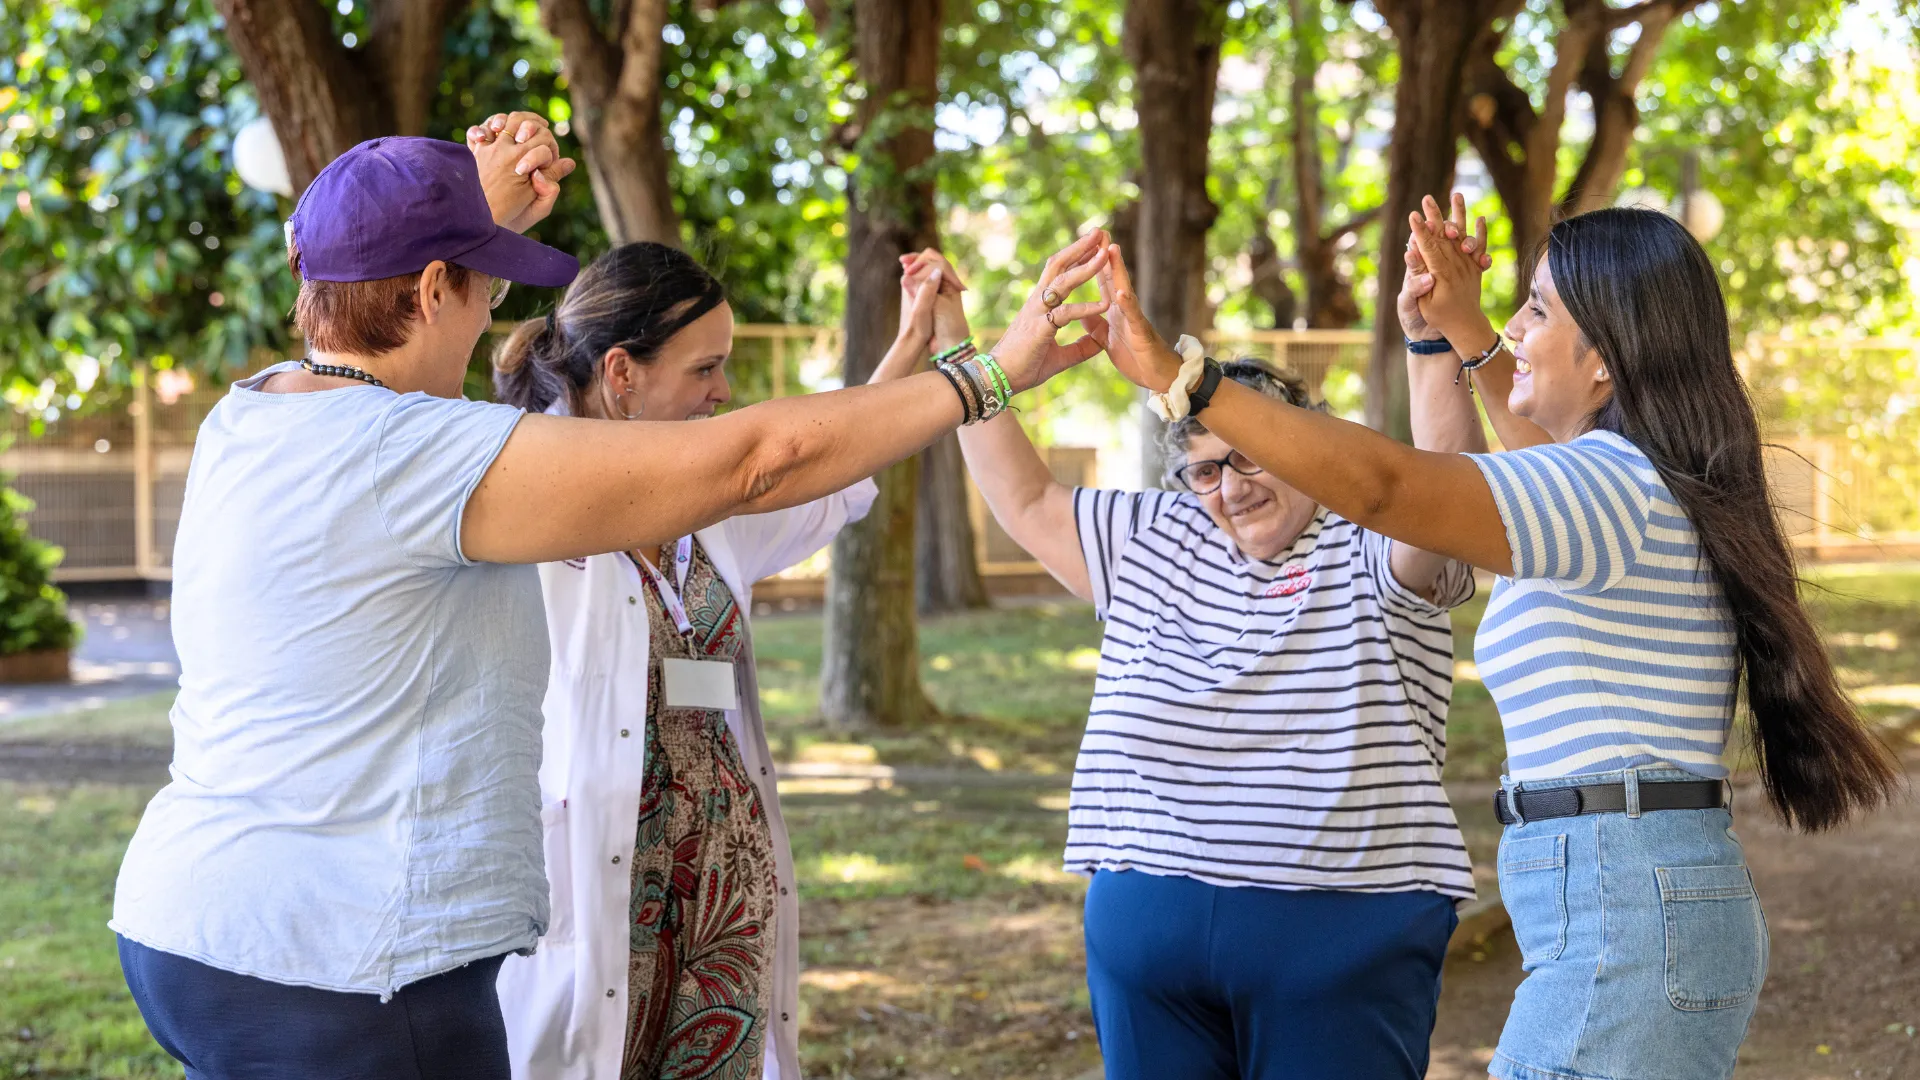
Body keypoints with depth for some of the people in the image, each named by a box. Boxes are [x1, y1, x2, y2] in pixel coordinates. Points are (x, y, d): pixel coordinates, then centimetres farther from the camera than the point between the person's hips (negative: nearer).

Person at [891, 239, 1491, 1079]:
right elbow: (1026, 501, 19)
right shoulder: (1155, 545, 16)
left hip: (1342, 938, -4)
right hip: (1148, 928, 5)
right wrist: (953, 351, 14)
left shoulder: (1374, 553, 1)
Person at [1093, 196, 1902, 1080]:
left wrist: (1176, 377, -28)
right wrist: (1463, 329, 38)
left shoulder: (1611, 487, -14)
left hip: (1621, 921, -10)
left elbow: (1379, 484, -27)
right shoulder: (1649, 487, 17)